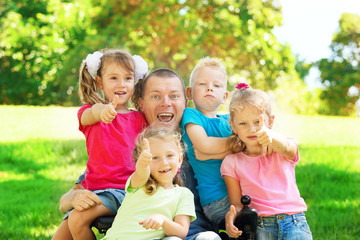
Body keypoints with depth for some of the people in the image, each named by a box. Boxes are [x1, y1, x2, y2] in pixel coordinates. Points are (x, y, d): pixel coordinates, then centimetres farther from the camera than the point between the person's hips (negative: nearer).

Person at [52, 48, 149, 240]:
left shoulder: (139, 119, 8)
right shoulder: (89, 112, 7)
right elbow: (90, 115, -20)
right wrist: (102, 110, -45)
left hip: (122, 190, -3)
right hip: (93, 188, 3)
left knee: (78, 219, -25)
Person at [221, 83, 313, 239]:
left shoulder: (281, 151, 9)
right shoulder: (231, 162, 10)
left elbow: (286, 147, -17)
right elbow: (237, 203, 8)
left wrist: (271, 136, -40)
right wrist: (231, 215, -16)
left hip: (294, 222, -1)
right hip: (259, 225, 1)